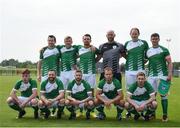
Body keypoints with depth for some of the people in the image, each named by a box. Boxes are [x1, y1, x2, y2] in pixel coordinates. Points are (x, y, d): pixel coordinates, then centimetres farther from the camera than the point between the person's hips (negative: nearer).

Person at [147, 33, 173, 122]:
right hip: (151, 76, 3)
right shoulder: (148, 51, 12)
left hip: (162, 75, -3)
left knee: (163, 95, -3)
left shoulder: (164, 50, 2)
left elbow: (169, 63, -1)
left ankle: (165, 115, 3)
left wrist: (169, 74, -13)